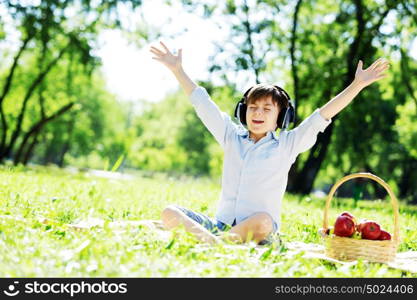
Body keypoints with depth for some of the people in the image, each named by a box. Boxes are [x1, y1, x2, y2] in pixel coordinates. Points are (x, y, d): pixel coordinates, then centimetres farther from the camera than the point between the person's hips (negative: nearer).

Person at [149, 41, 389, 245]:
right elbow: (203, 105, 18)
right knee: (170, 213, -21)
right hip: (220, 224, 3)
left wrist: (358, 85, -6)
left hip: (260, 231, -3)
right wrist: (178, 70, 19)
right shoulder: (232, 136, 17)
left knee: (262, 221, -40)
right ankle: (208, 239, -46)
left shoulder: (287, 144, 8)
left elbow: (322, 116, 1)